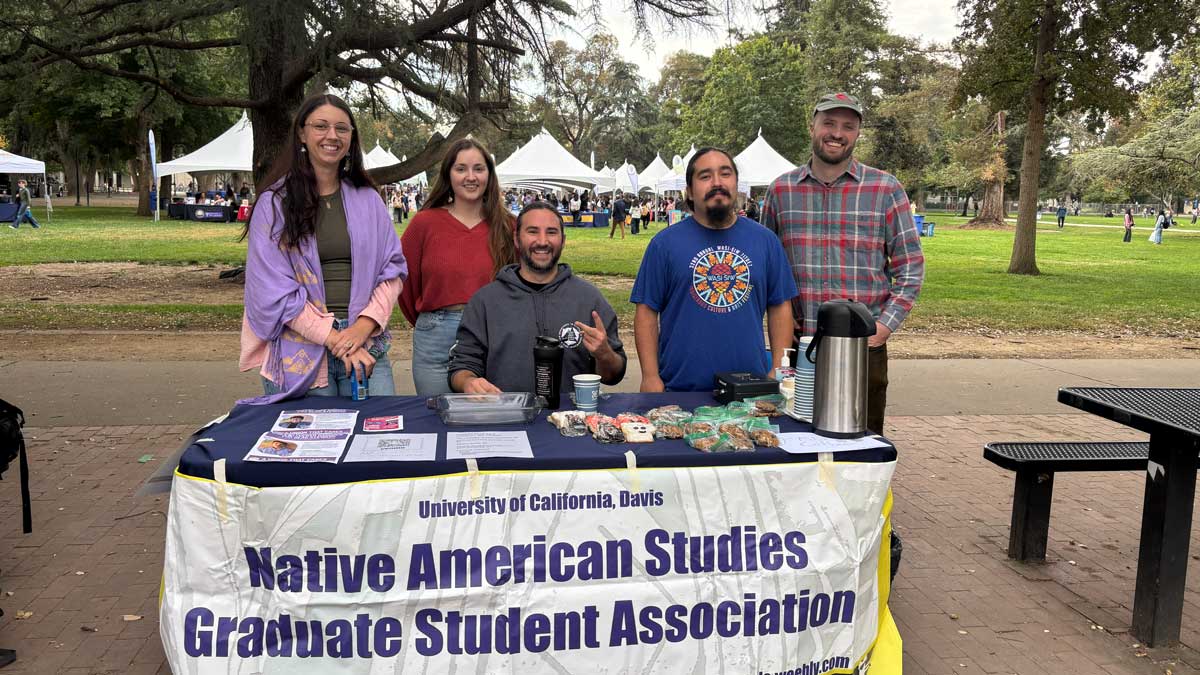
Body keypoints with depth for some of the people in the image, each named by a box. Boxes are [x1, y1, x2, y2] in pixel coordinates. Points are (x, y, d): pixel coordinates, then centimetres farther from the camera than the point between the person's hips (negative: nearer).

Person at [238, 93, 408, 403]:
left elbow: (392, 270, 7)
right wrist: (334, 339, -14)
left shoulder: (368, 200, 11)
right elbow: (274, 290, -5)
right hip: (299, 352, -2)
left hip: (366, 345, 3)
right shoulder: (275, 203, 1)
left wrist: (364, 325, -10)